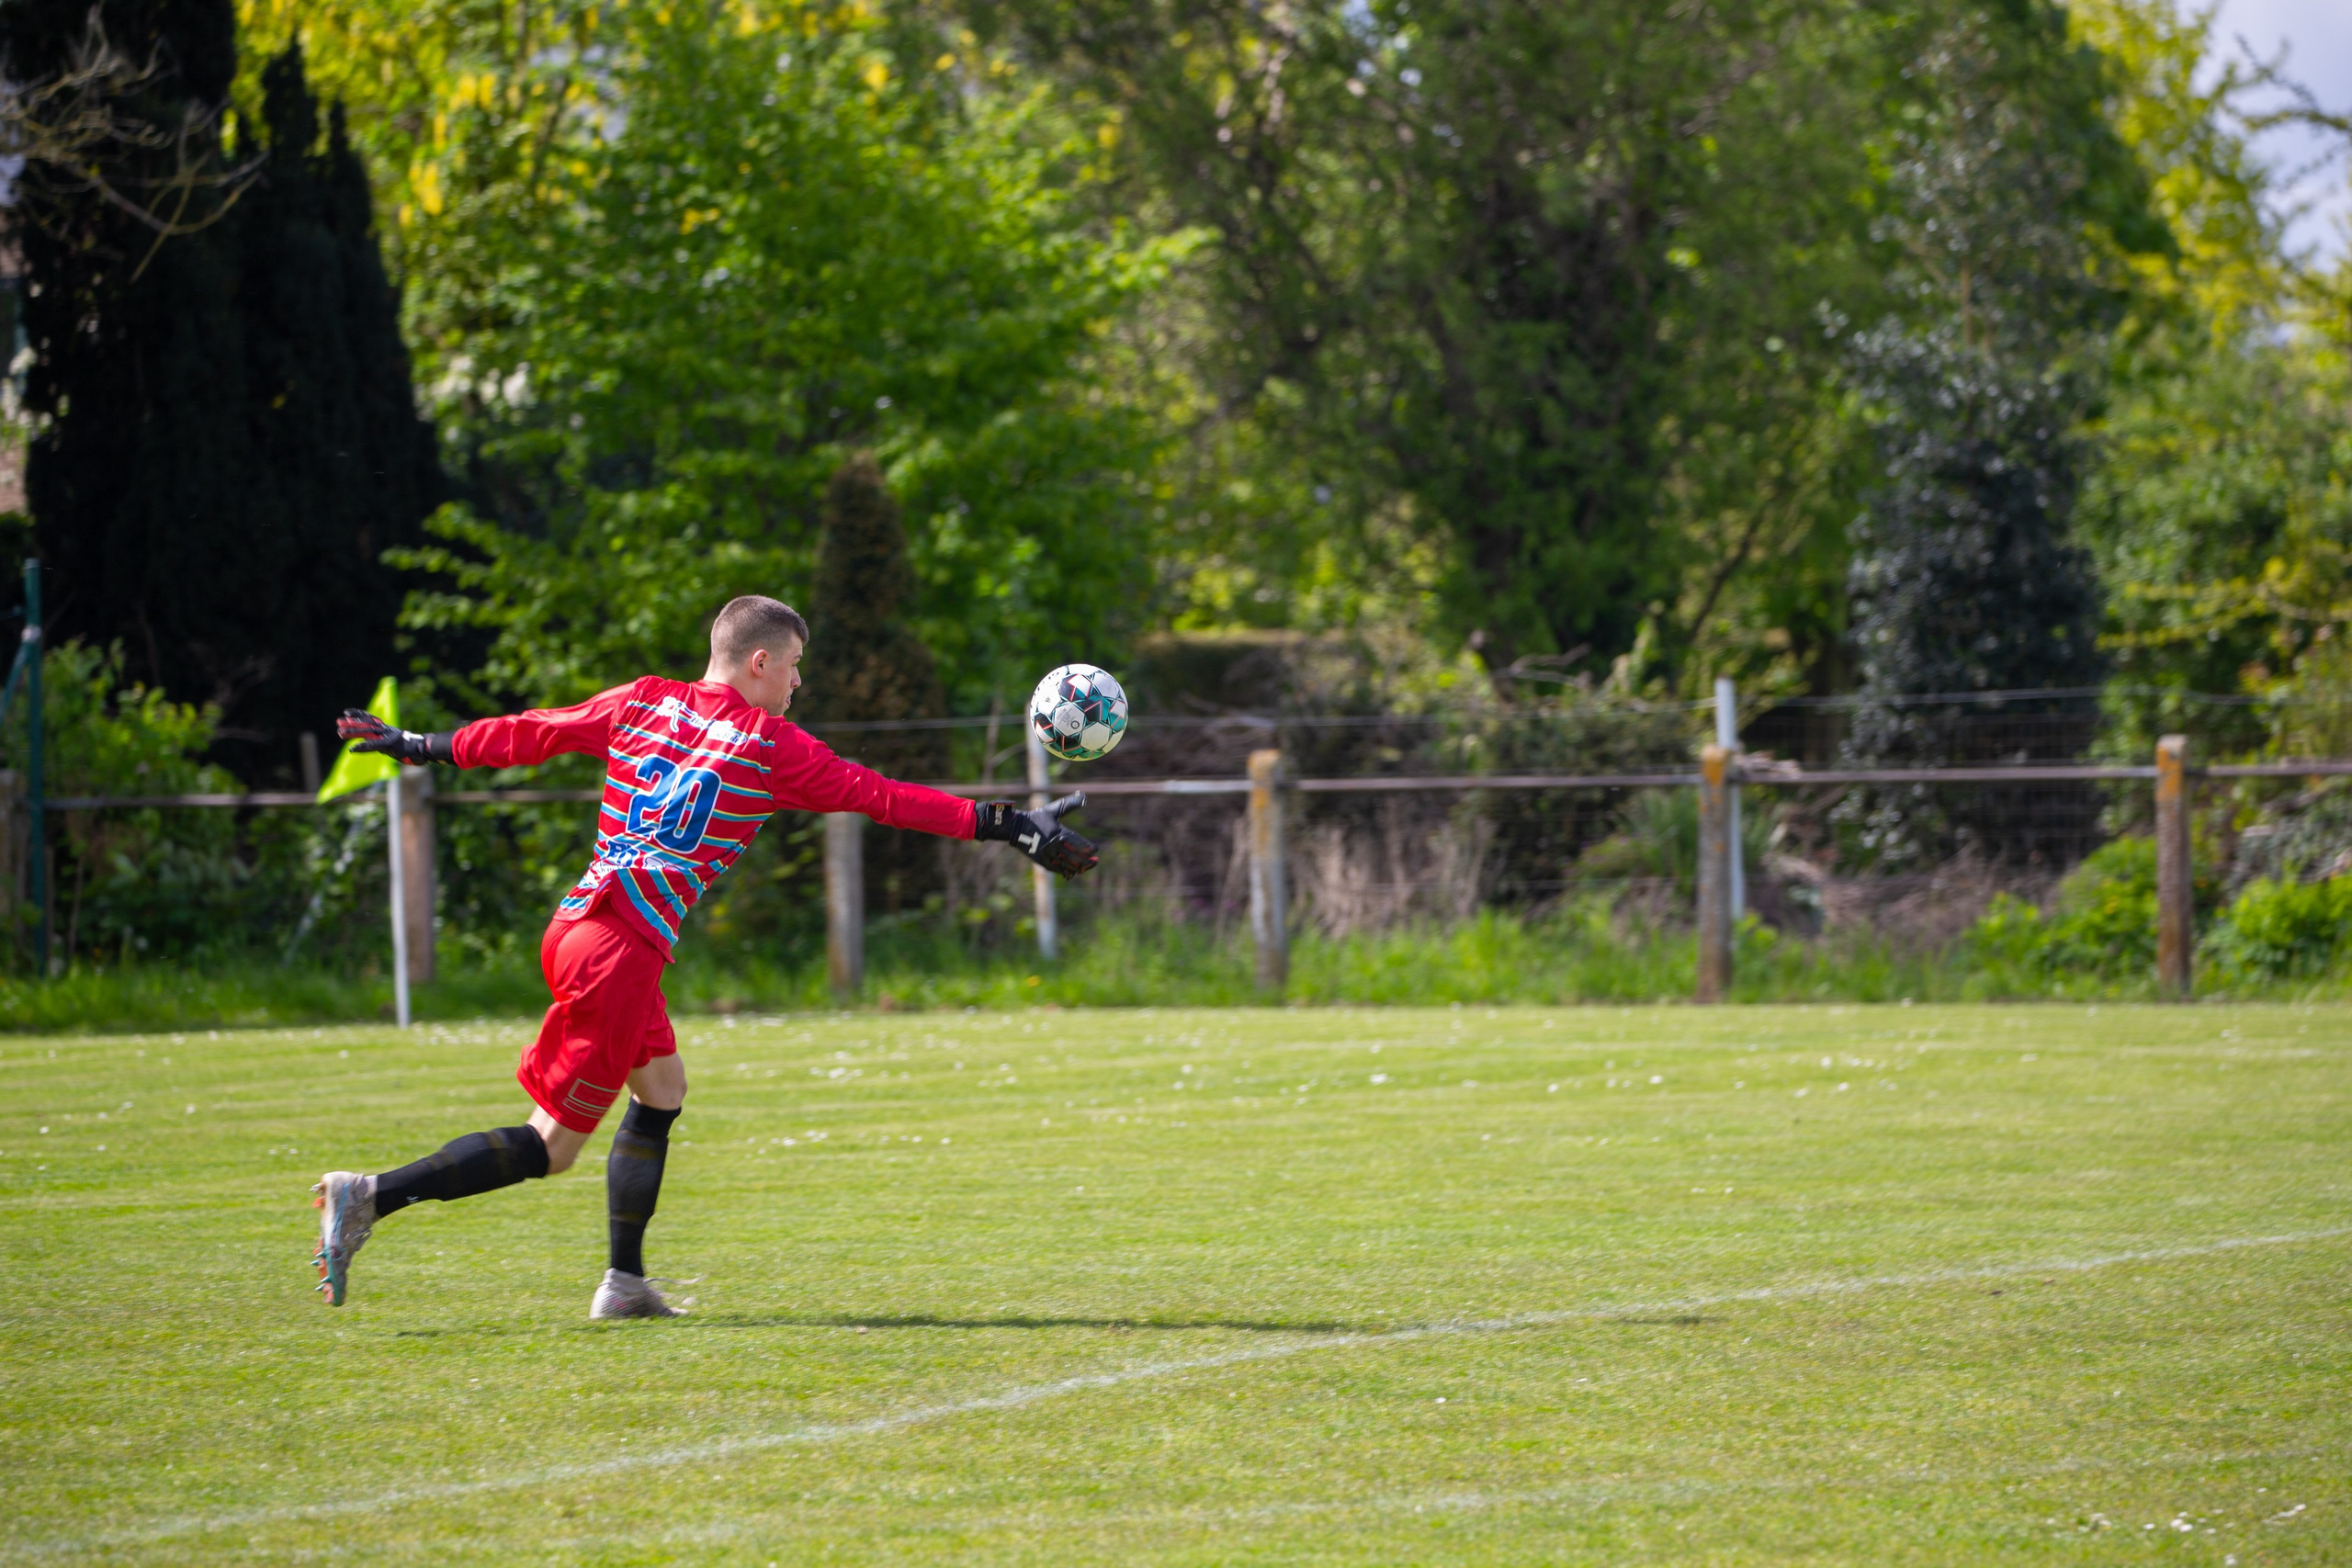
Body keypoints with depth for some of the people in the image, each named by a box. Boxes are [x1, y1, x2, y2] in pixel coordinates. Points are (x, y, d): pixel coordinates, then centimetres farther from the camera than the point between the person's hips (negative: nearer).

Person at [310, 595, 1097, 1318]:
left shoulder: (643, 703, 13)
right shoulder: (771, 746, -2)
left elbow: (531, 733, 19)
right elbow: (883, 797, -2)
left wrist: (423, 747, 32)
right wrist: (1005, 825, 2)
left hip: (575, 924, 8)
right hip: (622, 952, -8)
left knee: (662, 1088, 22)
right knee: (551, 1146, -2)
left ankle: (624, 1282, 20)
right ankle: (370, 1196, -12)